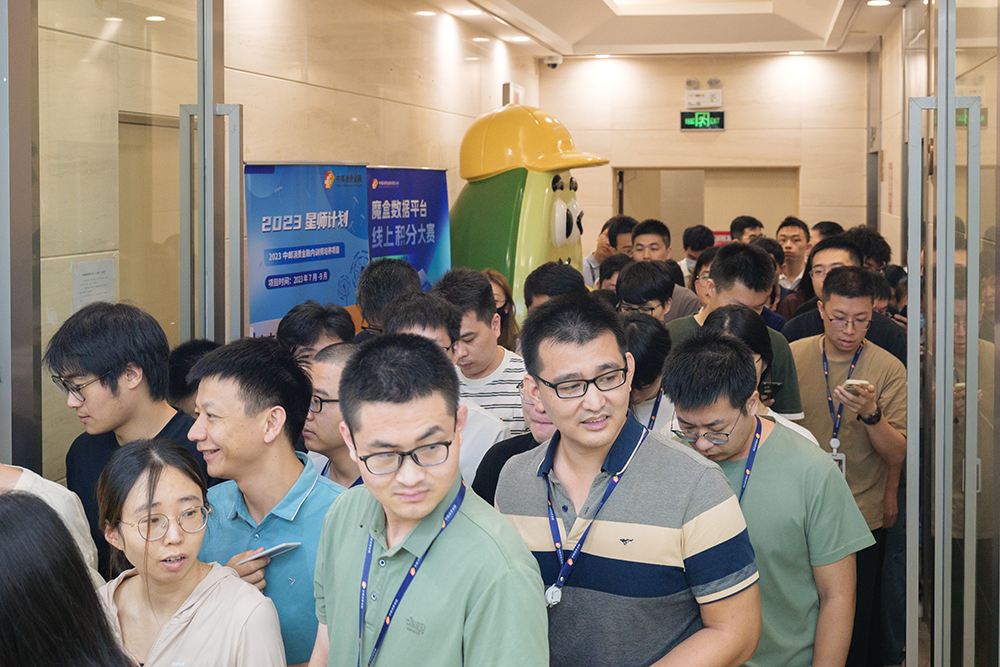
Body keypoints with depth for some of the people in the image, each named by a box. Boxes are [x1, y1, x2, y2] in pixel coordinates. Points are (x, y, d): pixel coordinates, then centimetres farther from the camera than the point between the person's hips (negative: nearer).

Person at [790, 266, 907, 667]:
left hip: (862, 518, -1)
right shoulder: (790, 357, -2)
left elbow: (897, 457, -9)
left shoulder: (889, 369, -5)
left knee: (856, 624, 6)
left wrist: (871, 414, -25)